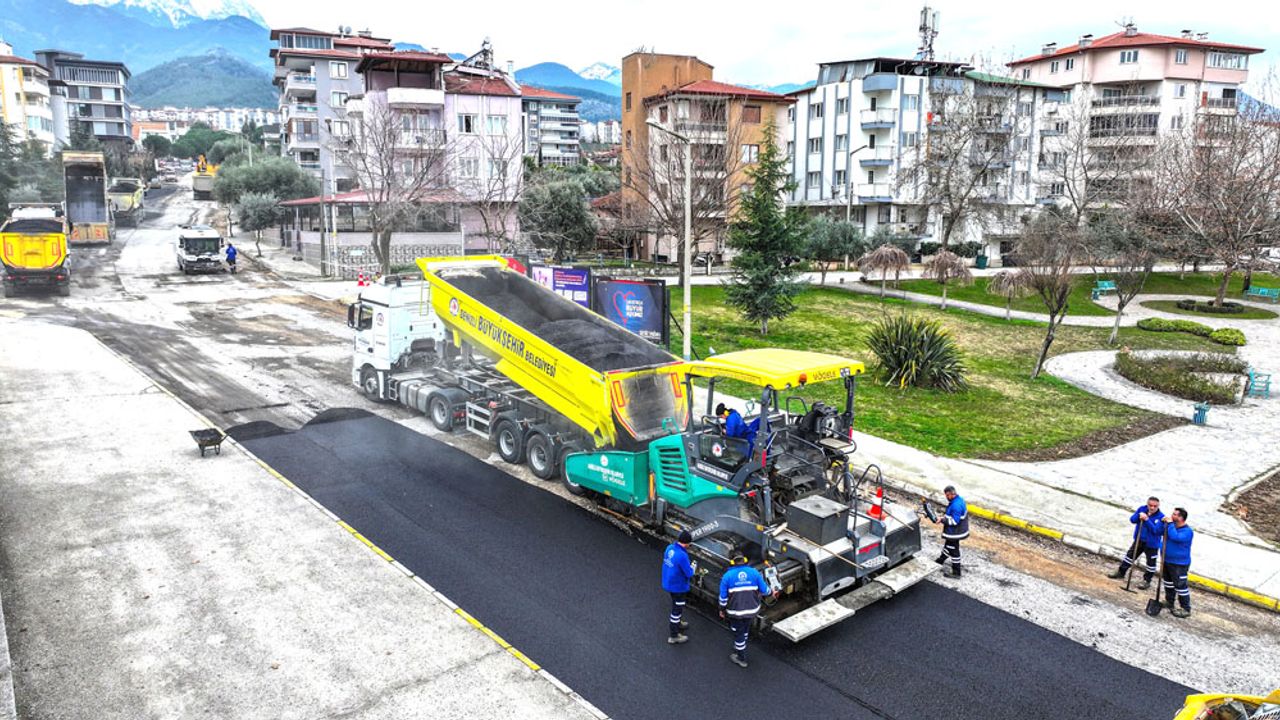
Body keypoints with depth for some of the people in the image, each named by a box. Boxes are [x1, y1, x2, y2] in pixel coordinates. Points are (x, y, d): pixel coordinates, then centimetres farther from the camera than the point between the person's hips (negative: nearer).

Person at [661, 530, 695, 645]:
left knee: (677, 605, 30)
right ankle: (674, 637, 22)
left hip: (669, 583, 8)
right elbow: (689, 573, -24)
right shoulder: (682, 556, -31)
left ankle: (677, 623, 52)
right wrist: (693, 568, -1)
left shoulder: (669, 548, -7)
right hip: (678, 587, -8)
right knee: (677, 609, 9)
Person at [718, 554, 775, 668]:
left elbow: (723, 596, -5)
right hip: (752, 610, 3)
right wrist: (772, 592, 22)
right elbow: (764, 589, 1)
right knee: (745, 630, 26)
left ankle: (741, 658, 25)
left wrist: (722, 609, 9)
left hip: (735, 611, -3)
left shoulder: (728, 575, -9)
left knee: (738, 633, 14)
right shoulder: (754, 572, -4)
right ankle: (740, 648, 44)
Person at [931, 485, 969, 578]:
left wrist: (942, 520, -21)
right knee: (948, 546, 27)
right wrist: (945, 516, 5)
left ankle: (956, 572, 16)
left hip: (955, 533, -10)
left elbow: (954, 521, -30)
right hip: (955, 531, 10)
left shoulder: (956, 505, -31)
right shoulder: (959, 499, 2)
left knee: (953, 550, 4)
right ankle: (940, 561, 47)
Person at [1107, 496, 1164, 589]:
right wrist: (1139, 516, -27)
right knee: (1130, 555, 18)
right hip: (1139, 540, 5)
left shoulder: (1161, 517, -20)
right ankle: (1121, 572, 32)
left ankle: (1147, 581, 22)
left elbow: (1156, 530, -29)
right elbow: (1132, 519, -8)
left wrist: (1147, 519, -36)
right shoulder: (1142, 509, -6)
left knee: (1151, 562, 6)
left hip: (1152, 544, -5)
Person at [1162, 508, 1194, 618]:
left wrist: (1170, 524, -29)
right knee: (1168, 582, 22)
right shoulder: (1173, 525, 3)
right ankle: (1169, 602, 38)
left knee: (1180, 586, -5)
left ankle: (1186, 609, 5)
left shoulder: (1187, 531, -21)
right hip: (1167, 560, 9)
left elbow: (1175, 537, -36)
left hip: (1179, 564, -9)